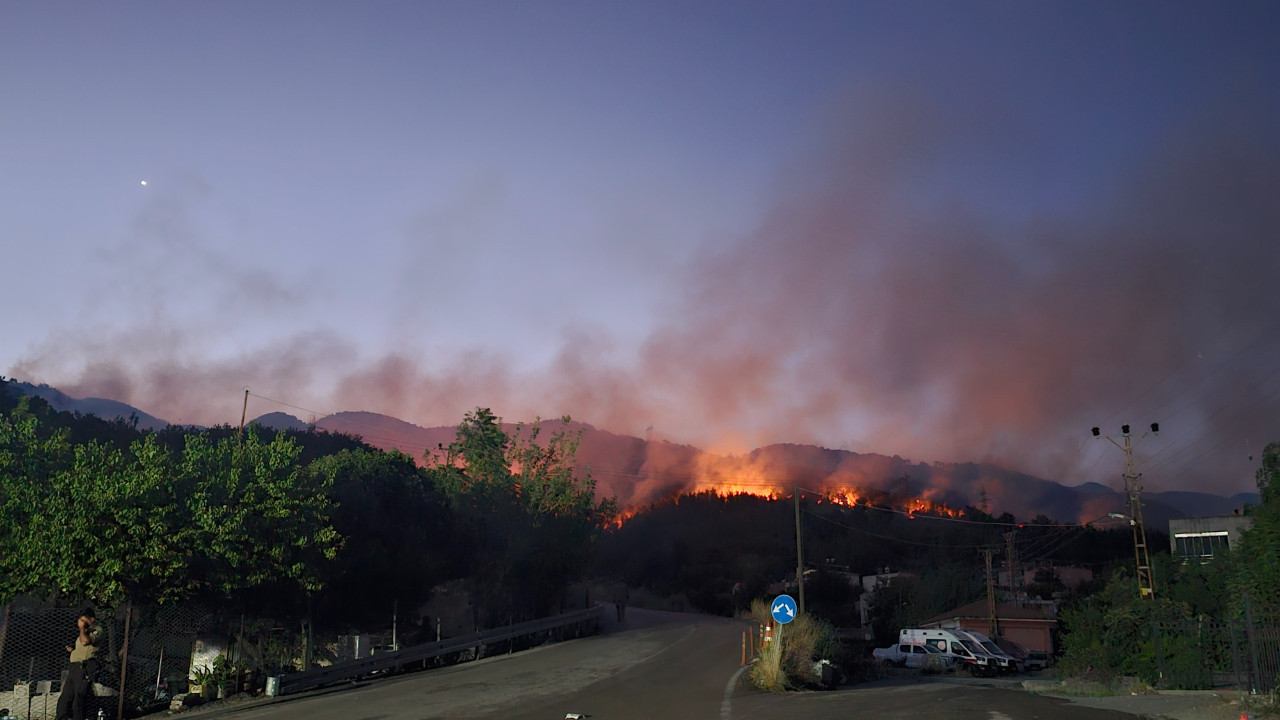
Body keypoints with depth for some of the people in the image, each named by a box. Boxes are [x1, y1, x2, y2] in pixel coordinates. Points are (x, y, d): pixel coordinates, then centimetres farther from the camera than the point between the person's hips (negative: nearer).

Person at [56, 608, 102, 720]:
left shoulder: (97, 630, -2)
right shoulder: (85, 632, 26)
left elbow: (85, 641, -20)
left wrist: (82, 628, -6)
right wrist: (72, 648, 15)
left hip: (85, 668, -9)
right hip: (74, 668, 9)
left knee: (78, 701, -10)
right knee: (64, 700, 6)